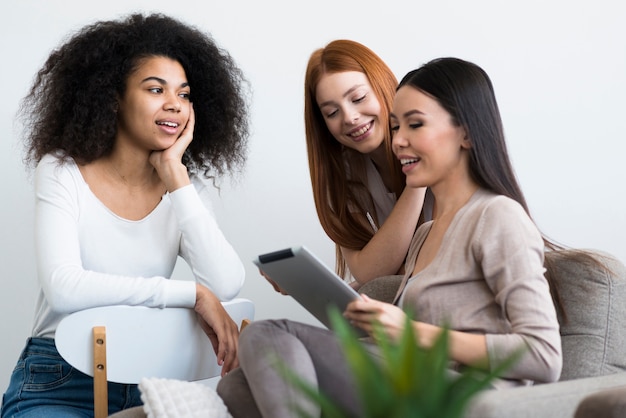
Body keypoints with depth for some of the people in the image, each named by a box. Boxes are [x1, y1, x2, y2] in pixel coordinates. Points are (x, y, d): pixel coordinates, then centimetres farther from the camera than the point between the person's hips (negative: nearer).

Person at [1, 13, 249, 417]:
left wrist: (174, 175, -11)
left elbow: (226, 285, -13)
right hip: (59, 384, -3)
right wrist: (192, 293, -22)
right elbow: (63, 288, -20)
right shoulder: (61, 172, -4)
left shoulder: (188, 186, 4)